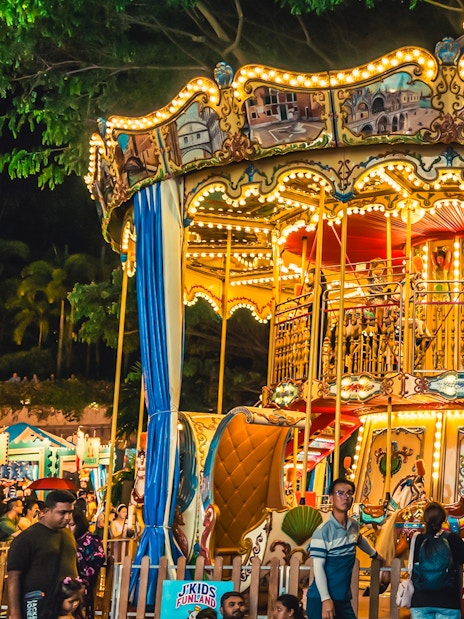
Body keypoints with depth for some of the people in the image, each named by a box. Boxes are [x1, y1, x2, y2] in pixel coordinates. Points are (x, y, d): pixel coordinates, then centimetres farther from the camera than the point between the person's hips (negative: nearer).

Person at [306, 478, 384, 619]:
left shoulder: (354, 526, 6)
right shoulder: (322, 531, -15)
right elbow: (318, 567, -16)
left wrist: (374, 554, 47)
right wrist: (326, 599, -21)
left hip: (343, 598, 7)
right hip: (320, 599, -7)